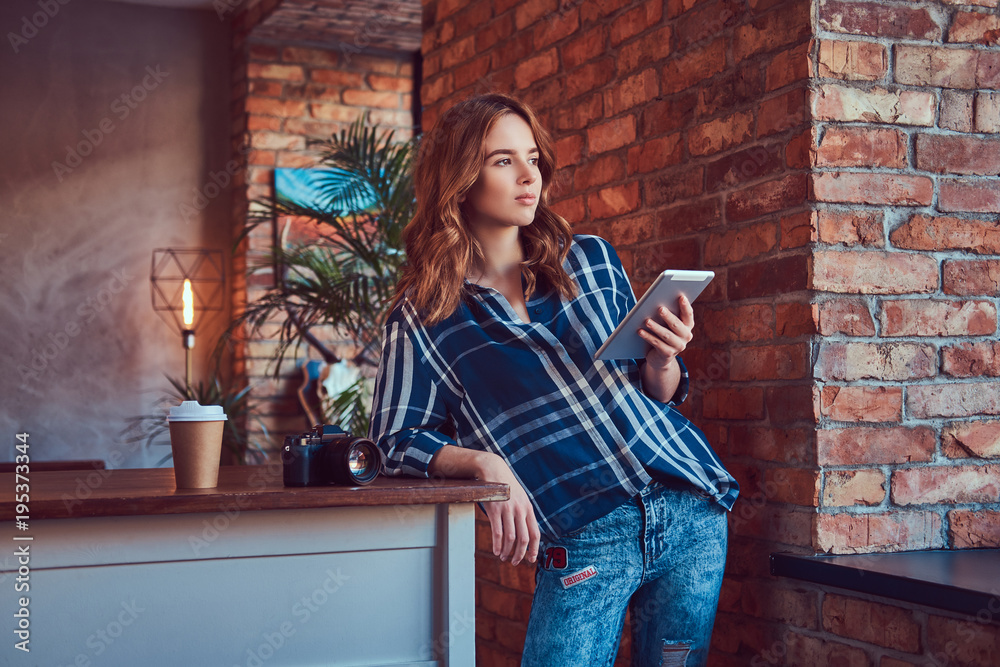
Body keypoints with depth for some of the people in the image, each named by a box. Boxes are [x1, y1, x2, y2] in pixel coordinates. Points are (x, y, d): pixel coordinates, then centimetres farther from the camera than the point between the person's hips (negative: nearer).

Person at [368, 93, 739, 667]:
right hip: (580, 544, -3)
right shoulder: (424, 317, 0)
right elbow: (400, 440, -2)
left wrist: (663, 360, -7)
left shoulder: (592, 261, 9)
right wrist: (485, 463, -19)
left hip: (687, 507, 3)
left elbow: (658, 398, 15)